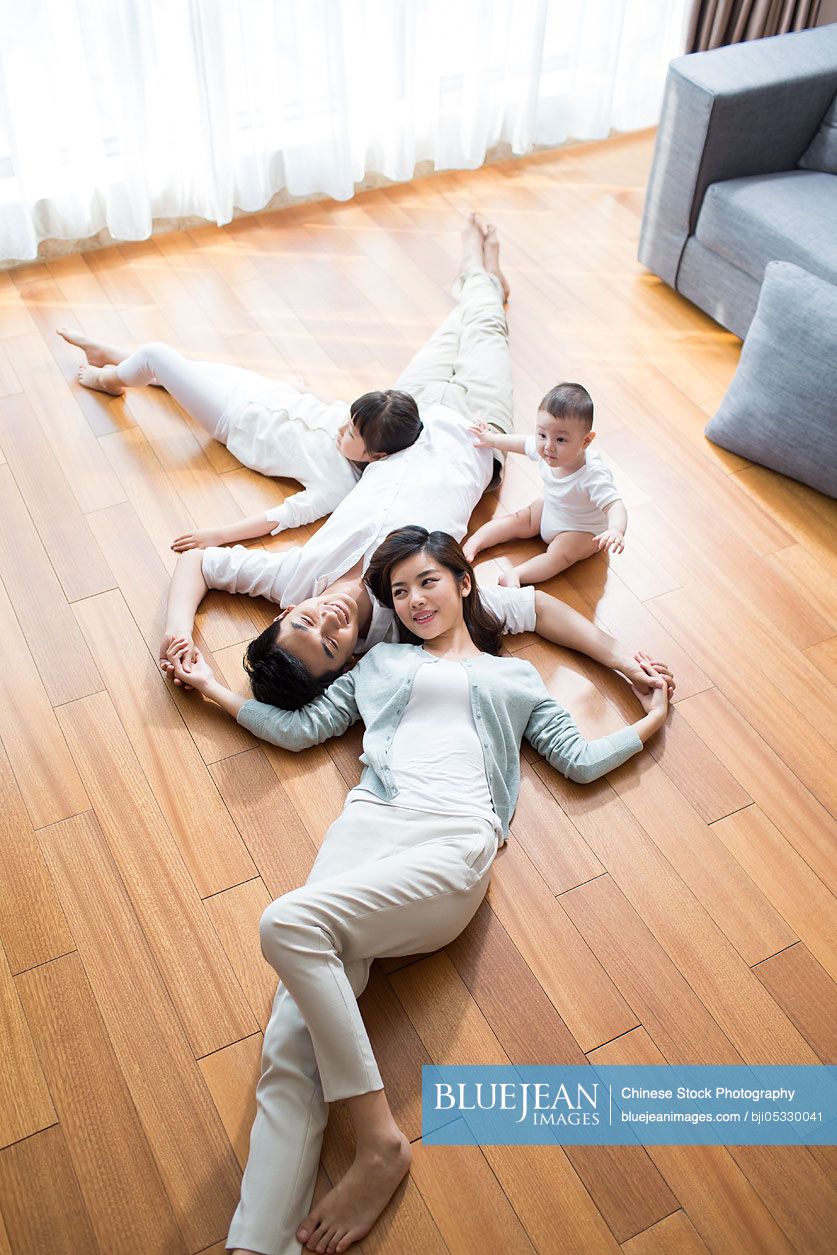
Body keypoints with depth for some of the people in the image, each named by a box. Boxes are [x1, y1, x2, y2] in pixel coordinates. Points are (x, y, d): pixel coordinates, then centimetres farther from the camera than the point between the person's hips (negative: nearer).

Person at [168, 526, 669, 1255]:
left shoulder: (515, 676, 28)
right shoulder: (382, 663, 32)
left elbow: (581, 759, 23)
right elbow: (300, 729, 30)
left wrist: (652, 719, 31)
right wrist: (215, 690, 35)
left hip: (453, 844, -3)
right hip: (368, 823, 3)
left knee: (287, 923, -34)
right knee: (290, 1049, -21)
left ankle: (380, 1141, -22)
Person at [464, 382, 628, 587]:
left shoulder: (593, 476, -41)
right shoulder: (545, 449, -21)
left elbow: (614, 505, -48)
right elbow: (524, 444, 1)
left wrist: (616, 530, -71)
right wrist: (492, 440, 17)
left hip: (582, 531, -7)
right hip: (549, 509, 7)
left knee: (559, 554, -26)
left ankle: (514, 576, -32)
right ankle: (474, 543, 8)